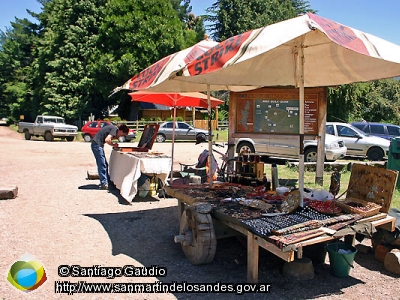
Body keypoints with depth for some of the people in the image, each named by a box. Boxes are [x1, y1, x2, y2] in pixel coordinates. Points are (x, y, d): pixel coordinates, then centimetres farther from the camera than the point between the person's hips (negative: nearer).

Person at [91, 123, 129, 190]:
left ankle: (107, 181, 22)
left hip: (97, 145, 10)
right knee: (102, 165, -8)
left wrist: (116, 137, 3)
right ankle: (104, 184, -4)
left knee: (105, 165, 14)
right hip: (97, 145, -10)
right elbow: (107, 140, -28)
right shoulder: (115, 129, -16)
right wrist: (113, 144, -11)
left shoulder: (114, 128, 13)